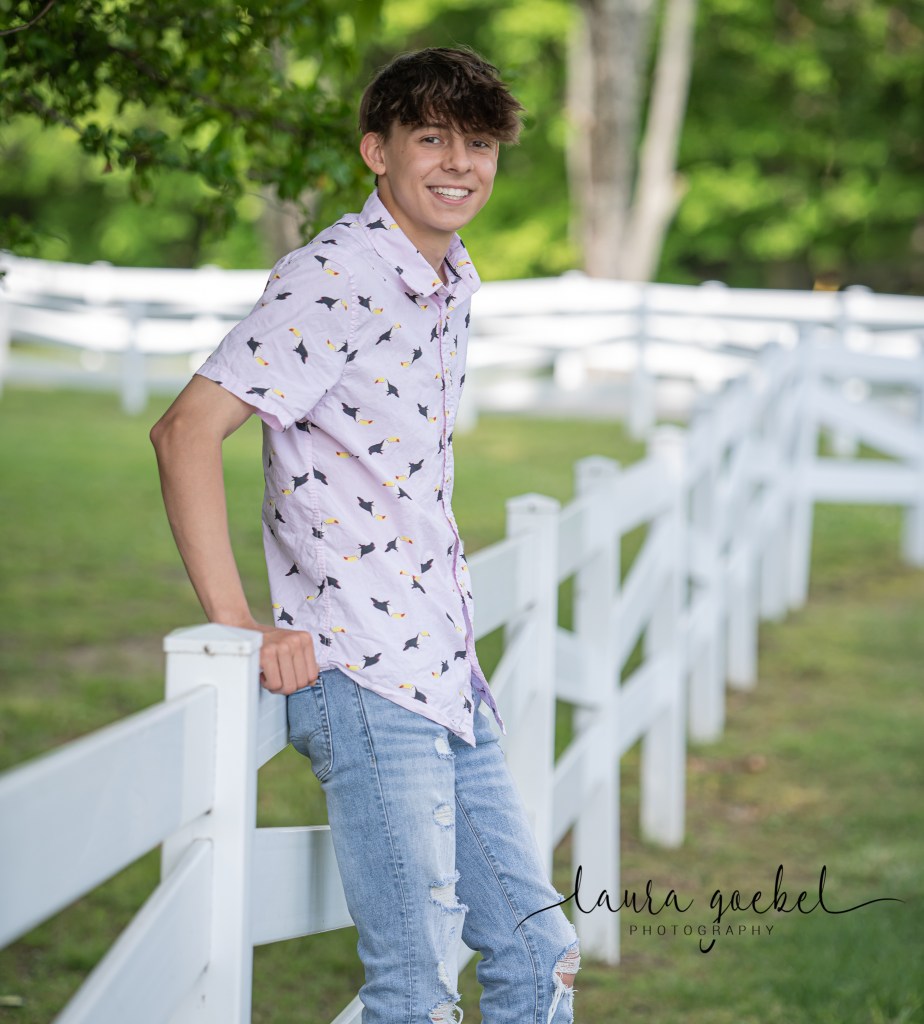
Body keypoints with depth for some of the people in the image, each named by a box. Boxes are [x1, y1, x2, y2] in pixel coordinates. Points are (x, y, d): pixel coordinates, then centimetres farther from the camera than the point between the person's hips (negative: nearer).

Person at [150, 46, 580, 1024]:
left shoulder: (451, 284, 14)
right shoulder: (333, 281, -14)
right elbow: (185, 432, -23)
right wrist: (239, 627, -23)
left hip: (450, 677, 9)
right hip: (365, 684, -9)